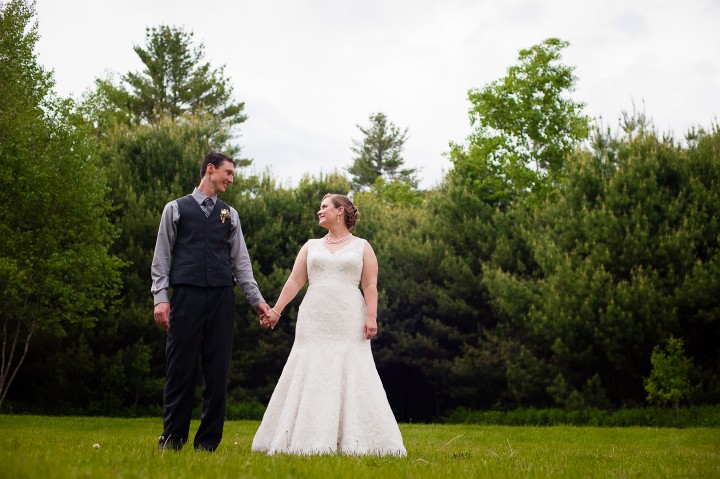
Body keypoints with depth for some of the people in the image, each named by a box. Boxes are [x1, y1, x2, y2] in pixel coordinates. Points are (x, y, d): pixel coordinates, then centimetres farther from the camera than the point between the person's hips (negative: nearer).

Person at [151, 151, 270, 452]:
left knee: (218, 370, 2)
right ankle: (172, 437, 7)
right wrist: (160, 297, -5)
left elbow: (241, 261, 16)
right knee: (180, 368, -2)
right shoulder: (176, 209, 10)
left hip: (221, 298, 3)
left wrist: (257, 300, 8)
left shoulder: (230, 215, 17)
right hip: (186, 295, -3)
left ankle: (208, 441, 8)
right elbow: (161, 257, 6)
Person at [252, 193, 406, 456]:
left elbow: (370, 286, 1)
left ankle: (354, 442, 0)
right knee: (310, 378, 0)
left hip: (348, 324, -2)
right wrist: (276, 310, 0)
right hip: (314, 322, 3)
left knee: (351, 379, -5)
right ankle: (309, 441, 5)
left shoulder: (362, 247, 8)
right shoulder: (311, 246, 15)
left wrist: (371, 317, -11)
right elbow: (294, 281, 9)